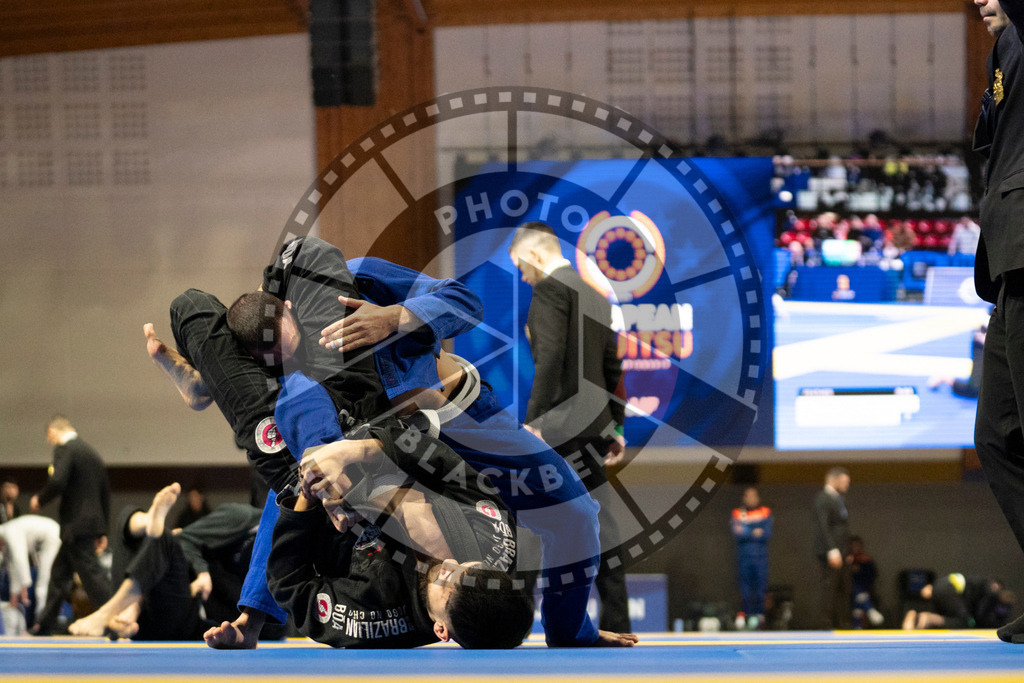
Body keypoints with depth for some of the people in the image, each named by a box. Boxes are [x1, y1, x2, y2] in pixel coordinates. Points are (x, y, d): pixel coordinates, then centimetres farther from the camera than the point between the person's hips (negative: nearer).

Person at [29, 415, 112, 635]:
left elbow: (57, 482, -23)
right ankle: (43, 627, 24)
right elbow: (105, 493, 19)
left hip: (76, 524, -9)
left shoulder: (64, 449, -9)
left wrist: (40, 499, -4)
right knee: (59, 574, 17)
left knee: (92, 574, -10)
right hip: (93, 522, 9)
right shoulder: (92, 453, 17)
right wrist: (102, 530, 23)